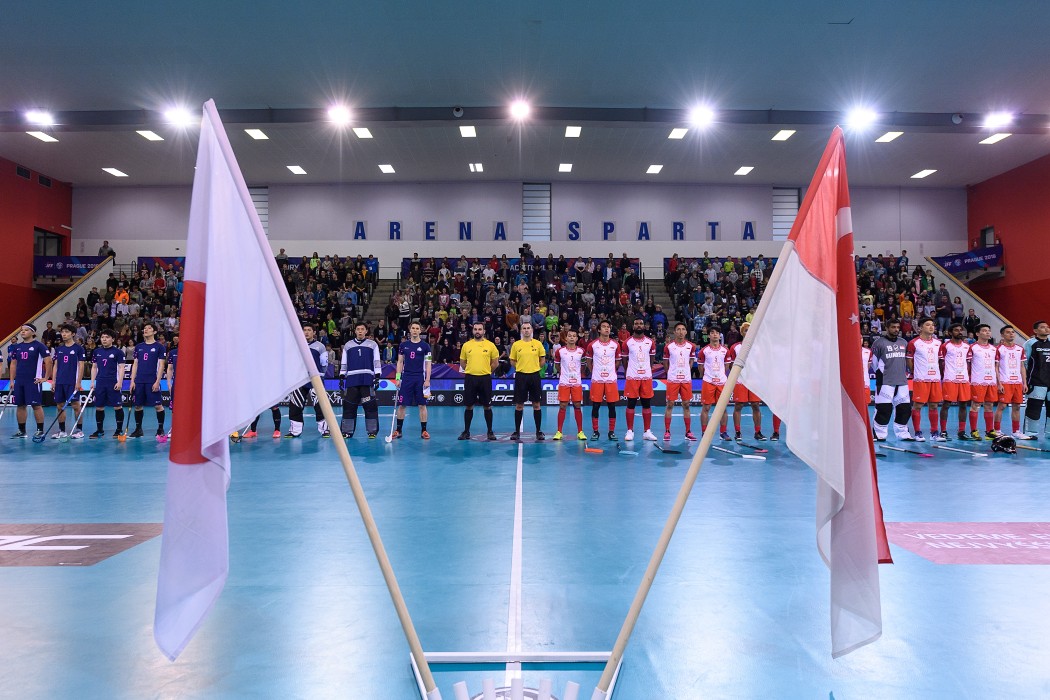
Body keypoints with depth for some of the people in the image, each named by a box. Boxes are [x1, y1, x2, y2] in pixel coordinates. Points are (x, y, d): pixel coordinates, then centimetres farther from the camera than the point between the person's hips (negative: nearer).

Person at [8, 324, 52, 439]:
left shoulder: (39, 346, -6)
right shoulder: (17, 347, 12)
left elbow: (48, 361, -9)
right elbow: (13, 364, 17)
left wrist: (45, 378, -10)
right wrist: (12, 380, 10)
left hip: (33, 381, -6)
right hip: (19, 381, 6)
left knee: (36, 405, -5)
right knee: (20, 405, 9)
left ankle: (40, 430, 0)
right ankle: (21, 431, 18)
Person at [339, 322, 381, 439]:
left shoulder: (373, 344, 10)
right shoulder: (348, 345, 16)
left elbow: (377, 362, 6)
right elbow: (343, 363, 18)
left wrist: (377, 377, -3)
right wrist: (341, 377, 11)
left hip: (368, 380, -2)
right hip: (351, 380, 2)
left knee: (370, 405, -6)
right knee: (349, 405, 1)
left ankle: (372, 431, 0)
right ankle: (347, 431, 8)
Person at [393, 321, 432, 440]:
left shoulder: (425, 345, 2)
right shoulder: (403, 345, 7)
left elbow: (428, 364, 1)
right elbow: (400, 362, 10)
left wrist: (427, 380, -6)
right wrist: (397, 378, 3)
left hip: (420, 379, -1)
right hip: (406, 378, 2)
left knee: (422, 405, 1)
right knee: (401, 404, 2)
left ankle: (423, 430, 8)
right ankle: (398, 430, 12)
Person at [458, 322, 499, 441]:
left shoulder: (490, 345, 1)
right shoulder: (466, 345, 5)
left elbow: (495, 362, 7)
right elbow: (462, 362, 14)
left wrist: (486, 371, 6)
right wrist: (470, 370, 9)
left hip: (485, 378, -1)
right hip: (470, 378, 1)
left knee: (487, 406, 4)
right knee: (469, 406, 6)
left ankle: (490, 432, 14)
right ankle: (466, 431, 15)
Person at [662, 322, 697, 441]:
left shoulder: (691, 346, 4)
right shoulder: (668, 346, -2)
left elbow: (691, 361, 16)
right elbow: (665, 362, 8)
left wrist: (686, 371, 9)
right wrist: (671, 373, 6)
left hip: (686, 379, 2)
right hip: (672, 379, -2)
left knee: (686, 405, 6)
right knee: (670, 405, -1)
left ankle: (688, 432, 13)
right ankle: (667, 431, 6)